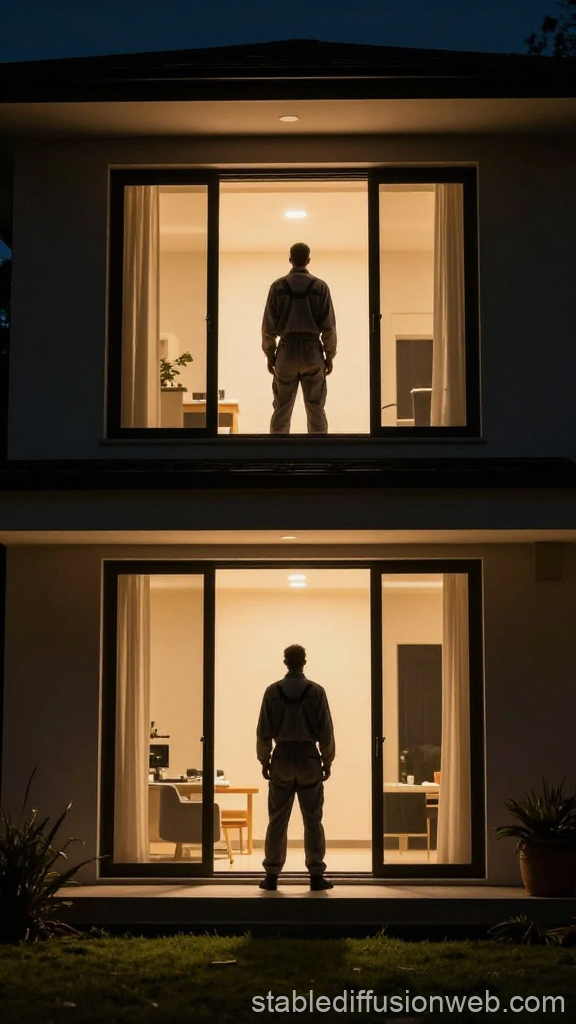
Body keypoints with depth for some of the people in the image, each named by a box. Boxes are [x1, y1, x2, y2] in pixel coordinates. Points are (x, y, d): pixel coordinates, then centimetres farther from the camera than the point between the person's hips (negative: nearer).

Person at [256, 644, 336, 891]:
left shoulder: (273, 691, -2)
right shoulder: (316, 691, -4)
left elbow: (264, 731, 0)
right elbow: (326, 731, -3)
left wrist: (264, 761, 9)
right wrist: (327, 761, 6)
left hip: (282, 759, 1)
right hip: (309, 759, -1)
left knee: (277, 821, 5)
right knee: (313, 821, 3)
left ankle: (272, 875, 6)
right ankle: (316, 874, 2)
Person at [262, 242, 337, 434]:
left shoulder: (278, 286, -1)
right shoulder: (320, 287, -1)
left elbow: (268, 325, 0)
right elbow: (329, 325, -1)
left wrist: (269, 354, 10)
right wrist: (330, 355, 7)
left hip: (287, 349, 0)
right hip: (312, 349, 0)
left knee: (282, 409, 7)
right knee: (316, 409, 4)